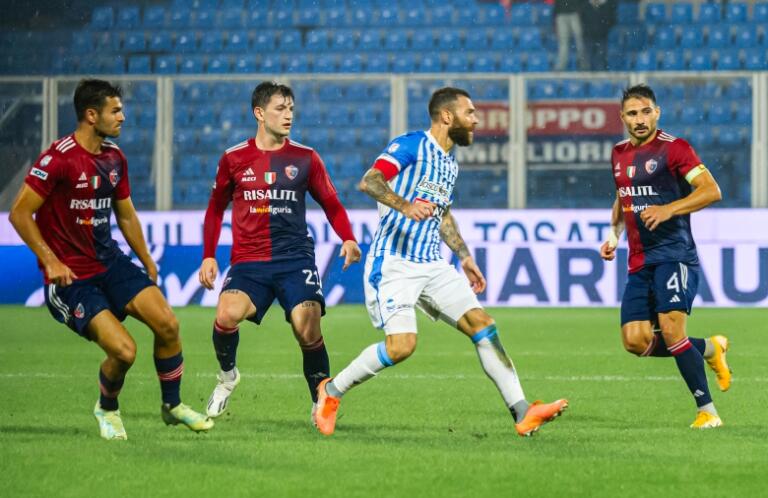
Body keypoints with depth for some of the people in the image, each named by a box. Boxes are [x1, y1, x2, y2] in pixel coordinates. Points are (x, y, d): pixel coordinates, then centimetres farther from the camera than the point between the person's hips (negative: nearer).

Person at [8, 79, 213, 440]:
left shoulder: (114, 157, 8)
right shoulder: (59, 159, -17)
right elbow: (19, 213, -15)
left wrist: (147, 261, 20)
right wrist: (50, 261, -20)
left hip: (110, 262, 7)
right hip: (70, 275, -7)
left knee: (167, 324, -11)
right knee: (123, 350, -19)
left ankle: (173, 406, 12)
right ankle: (107, 410, 13)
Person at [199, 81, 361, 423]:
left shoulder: (305, 158, 5)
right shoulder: (234, 159, 6)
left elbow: (331, 204, 11)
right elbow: (216, 208, 17)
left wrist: (348, 240, -7)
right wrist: (209, 256, 9)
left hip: (295, 257, 0)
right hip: (248, 261, 0)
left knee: (308, 328, -17)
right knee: (227, 315, -25)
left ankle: (321, 401, 4)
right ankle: (227, 376, 5)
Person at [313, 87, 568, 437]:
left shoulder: (450, 163, 17)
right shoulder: (412, 145, -8)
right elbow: (369, 181, -23)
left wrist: (464, 257, 27)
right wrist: (405, 206, -39)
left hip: (432, 265, 8)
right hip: (393, 262, -8)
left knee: (482, 325, -5)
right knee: (402, 345, -20)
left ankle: (522, 412, -6)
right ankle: (331, 391, 2)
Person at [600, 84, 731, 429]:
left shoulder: (673, 148, -7)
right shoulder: (619, 154, 15)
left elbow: (712, 190, -16)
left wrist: (668, 210, -25)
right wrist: (614, 233, 16)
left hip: (674, 254, -7)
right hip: (639, 261, 7)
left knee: (671, 330, -19)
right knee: (635, 341, -4)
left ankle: (707, 411, -9)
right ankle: (710, 349, 19)